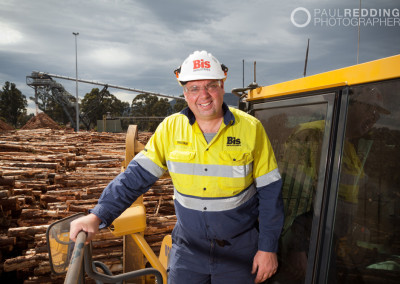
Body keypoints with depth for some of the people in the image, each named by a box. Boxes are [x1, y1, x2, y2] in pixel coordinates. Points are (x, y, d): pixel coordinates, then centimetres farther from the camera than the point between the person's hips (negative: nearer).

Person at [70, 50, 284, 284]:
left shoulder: (250, 129, -12)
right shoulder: (171, 128, -8)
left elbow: (270, 191, -8)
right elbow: (137, 176, -8)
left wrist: (268, 248, -7)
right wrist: (97, 216, -17)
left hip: (239, 251, -1)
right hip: (188, 247, 2)